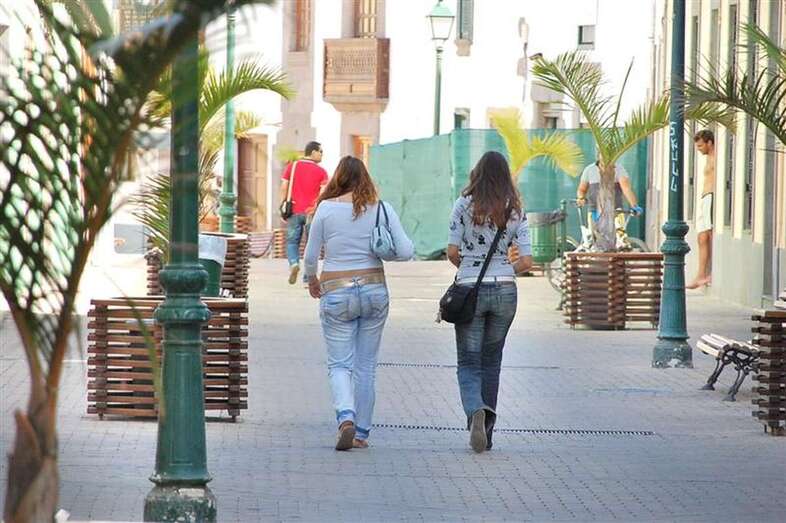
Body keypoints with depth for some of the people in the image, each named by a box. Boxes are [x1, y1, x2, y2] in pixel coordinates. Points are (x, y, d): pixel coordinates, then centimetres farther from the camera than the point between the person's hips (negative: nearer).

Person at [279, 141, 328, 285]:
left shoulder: (292, 166, 6)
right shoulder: (321, 172, 0)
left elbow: (283, 188, 3)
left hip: (294, 212, 2)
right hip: (313, 213, -2)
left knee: (292, 241, 13)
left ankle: (294, 263, -16)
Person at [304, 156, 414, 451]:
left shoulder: (327, 208, -5)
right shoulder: (382, 209, -1)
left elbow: (310, 255, 0)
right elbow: (406, 252, -5)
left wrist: (312, 280, 20)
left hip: (336, 294, -2)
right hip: (374, 290, 2)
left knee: (339, 363, 2)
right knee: (366, 365, 11)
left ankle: (346, 418, -22)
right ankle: (361, 432, 14)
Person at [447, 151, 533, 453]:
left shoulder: (465, 205, -4)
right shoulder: (515, 212, 2)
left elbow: (452, 252, -7)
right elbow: (526, 261, -1)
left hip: (470, 290, -2)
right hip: (505, 291, 3)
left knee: (469, 363, 3)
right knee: (491, 363, 16)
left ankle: (476, 411, -26)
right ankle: (486, 433, 16)